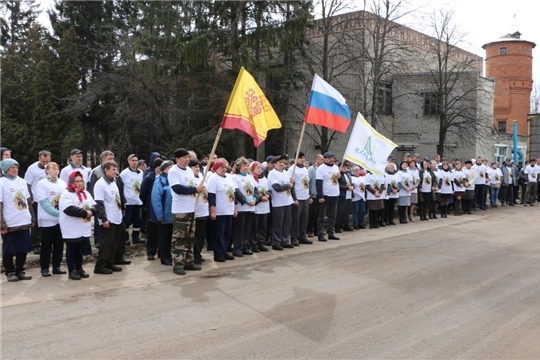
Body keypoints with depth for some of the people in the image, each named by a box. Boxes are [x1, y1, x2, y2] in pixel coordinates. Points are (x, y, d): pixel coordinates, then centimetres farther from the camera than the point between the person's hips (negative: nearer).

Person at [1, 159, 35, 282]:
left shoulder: (22, 181, 10)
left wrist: (32, 217, 13)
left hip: (24, 221, 5)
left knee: (23, 248, 9)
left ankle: (20, 271, 20)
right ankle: (10, 272, 18)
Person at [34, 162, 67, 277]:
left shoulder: (62, 183, 7)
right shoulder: (41, 184, -6)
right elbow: (44, 203, -14)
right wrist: (57, 213, -21)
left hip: (61, 219, 4)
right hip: (47, 219, -4)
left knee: (59, 243, 8)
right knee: (46, 244, 3)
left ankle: (56, 266, 18)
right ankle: (44, 268, 13)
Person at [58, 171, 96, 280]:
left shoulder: (86, 193, 12)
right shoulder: (66, 194, -12)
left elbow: (94, 205, 11)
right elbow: (69, 209, -25)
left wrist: (91, 211, -12)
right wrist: (85, 213, -23)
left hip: (84, 229, 7)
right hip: (72, 230, -7)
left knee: (81, 250, 16)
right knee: (72, 250, 5)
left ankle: (79, 268, 29)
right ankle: (72, 271, 14)